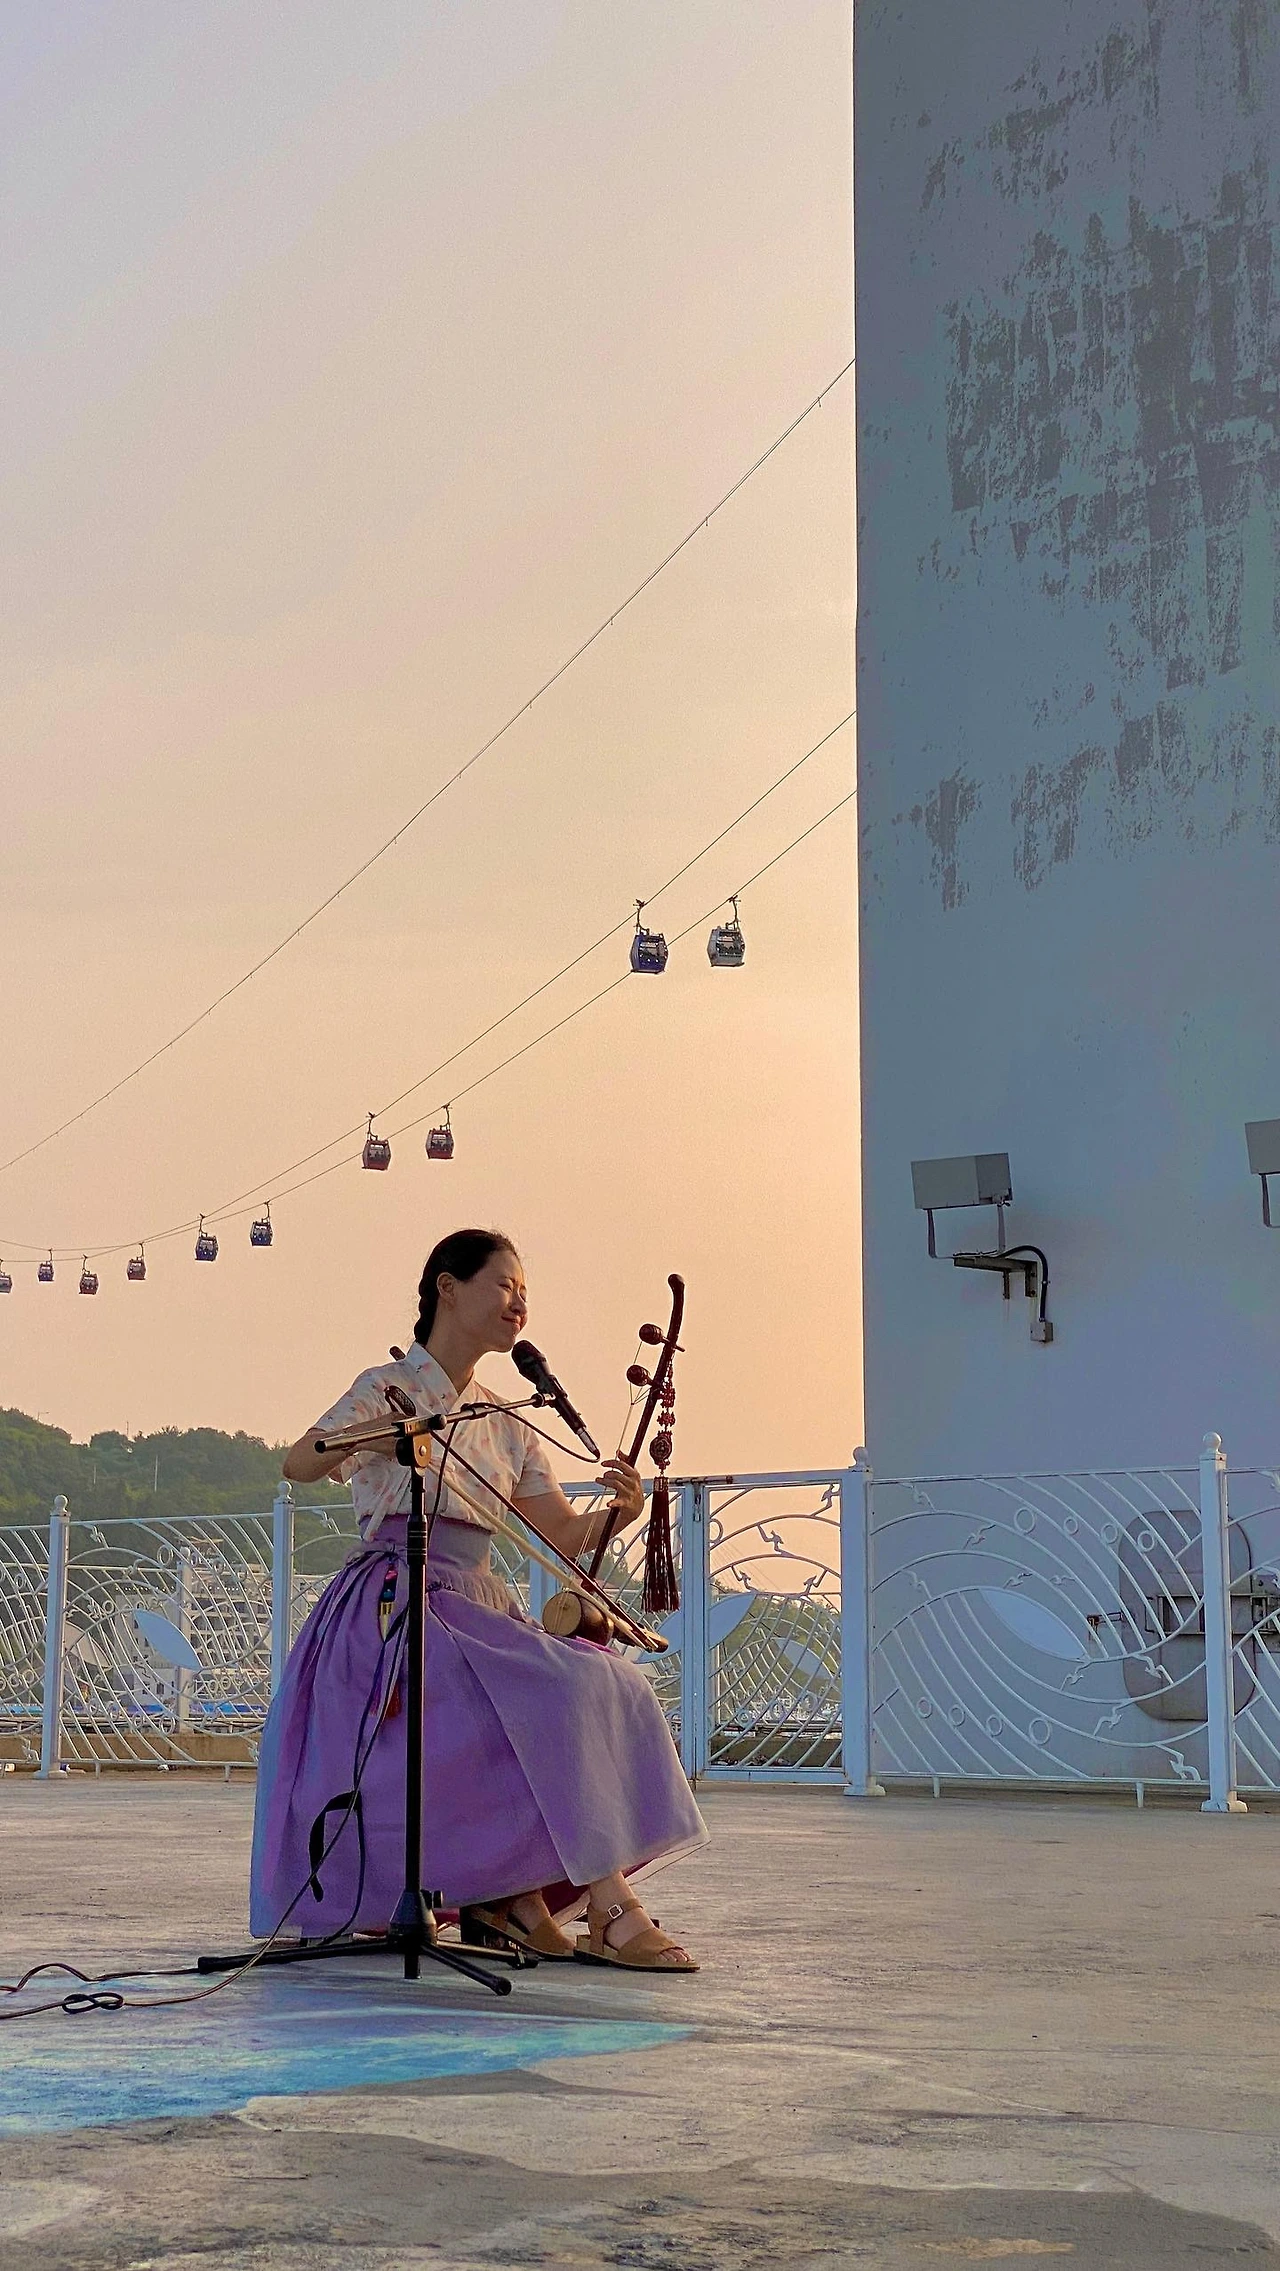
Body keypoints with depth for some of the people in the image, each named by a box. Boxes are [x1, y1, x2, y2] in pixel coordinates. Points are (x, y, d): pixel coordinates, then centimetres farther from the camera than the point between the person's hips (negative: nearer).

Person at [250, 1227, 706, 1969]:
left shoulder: (505, 1423, 20)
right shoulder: (391, 1389, 0)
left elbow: (567, 1536, 13)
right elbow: (298, 1464, -17)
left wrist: (619, 1511, -9)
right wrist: (369, 1437, -37)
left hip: (475, 1607, 7)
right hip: (398, 1609, -7)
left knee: (607, 1689, -14)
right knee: (558, 1702, -27)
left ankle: (513, 1892, -12)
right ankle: (611, 1910, -26)